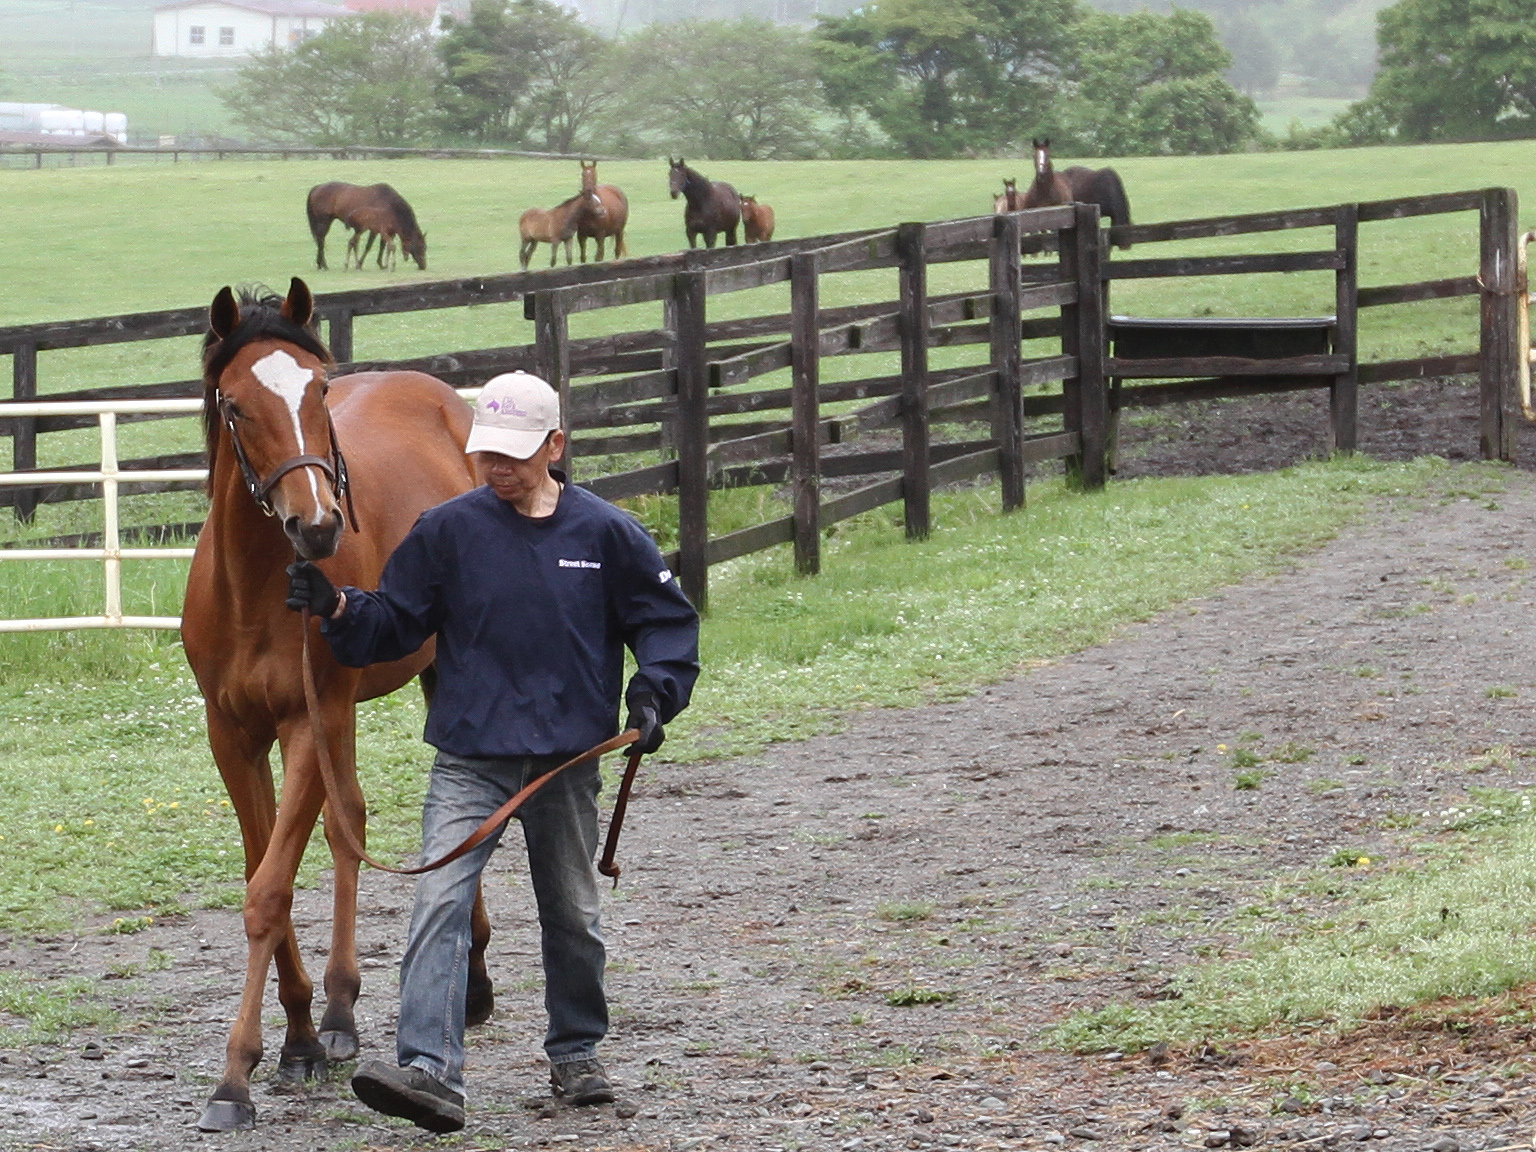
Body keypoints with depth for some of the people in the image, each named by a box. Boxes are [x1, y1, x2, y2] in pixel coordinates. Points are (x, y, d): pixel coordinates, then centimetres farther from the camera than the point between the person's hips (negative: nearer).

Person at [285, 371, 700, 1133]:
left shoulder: (605, 533, -2)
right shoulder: (448, 531, -2)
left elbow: (668, 620, 6)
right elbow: (395, 624, 3)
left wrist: (654, 694, -8)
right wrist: (338, 610, -16)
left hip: (566, 761, 1)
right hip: (469, 760, -1)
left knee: (572, 914, 16)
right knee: (440, 902, -17)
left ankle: (575, 1052, 36)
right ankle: (429, 1071, -26)